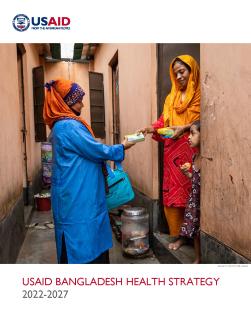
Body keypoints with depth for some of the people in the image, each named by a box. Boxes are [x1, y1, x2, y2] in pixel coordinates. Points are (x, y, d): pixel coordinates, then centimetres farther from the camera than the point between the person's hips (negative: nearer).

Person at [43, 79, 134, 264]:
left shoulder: (63, 124, 14)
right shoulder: (68, 126, -19)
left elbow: (86, 151, 18)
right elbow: (96, 150, -16)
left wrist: (115, 151, 17)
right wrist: (122, 148, -2)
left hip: (78, 193, 10)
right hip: (77, 196, -10)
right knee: (80, 237, 2)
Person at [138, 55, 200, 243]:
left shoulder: (200, 94, 1)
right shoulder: (171, 97, 19)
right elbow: (164, 121, 12)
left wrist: (185, 127, -17)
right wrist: (152, 129, -6)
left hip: (191, 150, -5)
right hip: (173, 151, 5)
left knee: (191, 192, -3)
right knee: (173, 192, 4)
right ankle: (178, 234, 17)